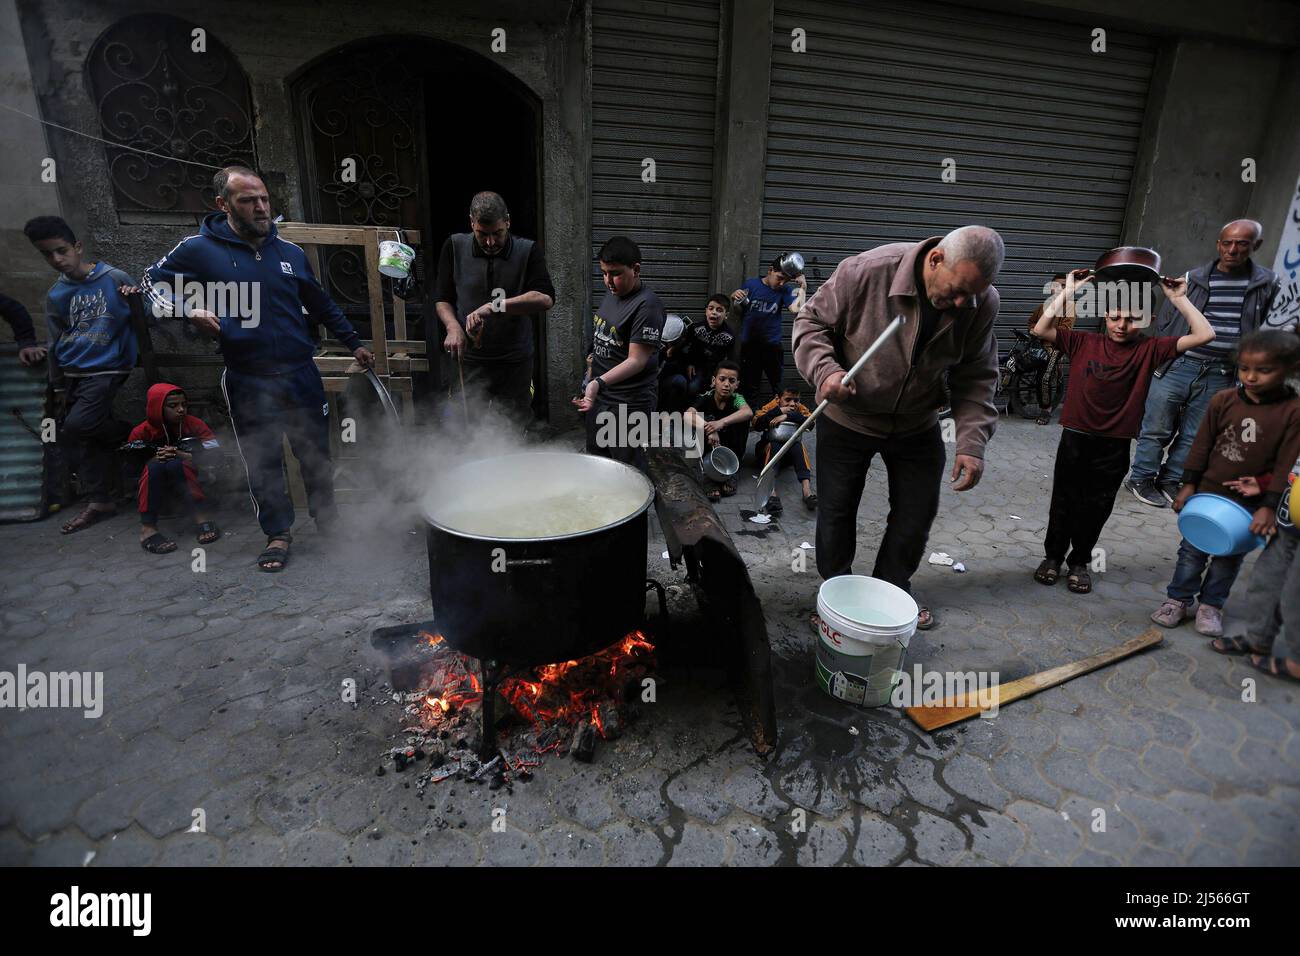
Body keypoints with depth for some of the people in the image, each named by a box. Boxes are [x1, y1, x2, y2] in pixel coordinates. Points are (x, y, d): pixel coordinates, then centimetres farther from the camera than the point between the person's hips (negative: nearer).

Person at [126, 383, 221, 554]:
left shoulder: (193, 423, -6)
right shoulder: (141, 432, -6)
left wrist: (181, 455, -27)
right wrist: (155, 460, -25)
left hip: (184, 482, 0)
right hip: (151, 489, 0)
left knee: (176, 464, -30)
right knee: (155, 467, -31)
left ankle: (200, 516, -31)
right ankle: (147, 528, -34)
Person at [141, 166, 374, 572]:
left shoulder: (290, 252, 6)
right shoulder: (200, 249, -3)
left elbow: (322, 306, 16)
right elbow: (154, 279, 10)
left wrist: (354, 343, 16)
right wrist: (188, 309, -10)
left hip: (301, 374, 2)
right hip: (248, 382, -2)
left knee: (316, 452, 10)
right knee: (262, 461, 6)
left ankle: (327, 518, 30)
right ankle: (278, 532, 22)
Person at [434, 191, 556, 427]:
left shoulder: (528, 251, -5)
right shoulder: (455, 247, 1)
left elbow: (545, 298, -20)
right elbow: (443, 300, 6)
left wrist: (494, 306, -31)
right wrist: (453, 326, -16)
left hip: (516, 363, -1)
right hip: (470, 361, 1)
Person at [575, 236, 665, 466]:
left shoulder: (647, 305, -20)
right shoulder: (611, 292, 8)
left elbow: (637, 360, -25)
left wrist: (600, 382, -37)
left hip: (629, 404, -9)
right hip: (600, 395, 9)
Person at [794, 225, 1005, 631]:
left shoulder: (982, 303, -14)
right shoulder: (865, 271, -26)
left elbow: (976, 378, -6)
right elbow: (812, 321, -14)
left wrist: (972, 442, -17)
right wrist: (824, 369, -32)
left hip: (917, 426, 4)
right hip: (848, 419, -3)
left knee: (917, 513, 11)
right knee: (837, 511, 7)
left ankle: (892, 591, 35)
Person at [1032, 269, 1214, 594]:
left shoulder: (1149, 349, 0)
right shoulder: (1083, 342, -2)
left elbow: (1204, 335, -5)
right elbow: (1041, 329, -12)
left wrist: (1179, 298, -6)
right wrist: (1068, 291, -11)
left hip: (1114, 446, 1)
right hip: (1075, 438, -1)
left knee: (1096, 509, 12)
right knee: (1063, 503, 12)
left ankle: (1079, 561, 30)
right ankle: (1053, 556, 28)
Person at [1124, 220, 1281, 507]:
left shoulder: (1268, 285, 4)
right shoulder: (1192, 279, 1)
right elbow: (1164, 321, 8)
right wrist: (1165, 359, 1)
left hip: (1219, 376, 2)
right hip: (1177, 367, -2)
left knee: (1193, 436, 10)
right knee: (1157, 429, 3)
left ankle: (1170, 482, 22)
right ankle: (1141, 479, 15)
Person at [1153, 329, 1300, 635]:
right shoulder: (1223, 400, -7)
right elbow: (1202, 445, -1)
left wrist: (1269, 506, -14)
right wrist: (1188, 485, -2)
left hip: (1249, 503, -1)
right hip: (1207, 493, 1)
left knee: (1229, 558, 13)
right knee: (1192, 550, 11)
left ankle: (1211, 604, 28)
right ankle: (1179, 599, 23)